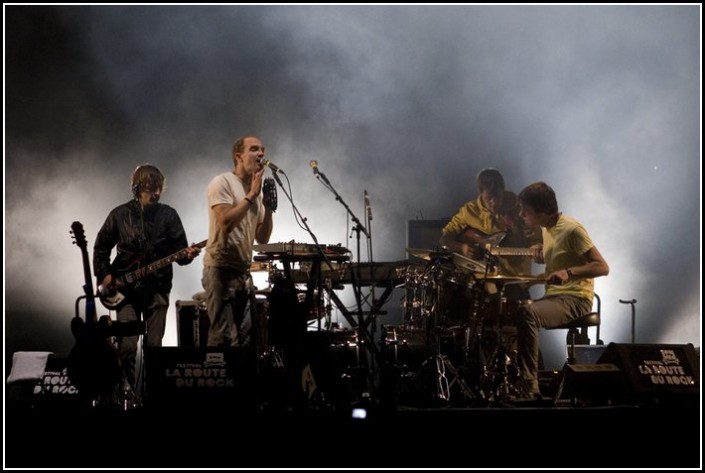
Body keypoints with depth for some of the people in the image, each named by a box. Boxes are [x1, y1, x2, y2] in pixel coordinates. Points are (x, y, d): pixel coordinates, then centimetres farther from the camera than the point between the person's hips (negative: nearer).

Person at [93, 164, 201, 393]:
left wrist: (186, 254, -21)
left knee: (154, 346, 1)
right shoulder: (120, 214, 0)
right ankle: (133, 390, 9)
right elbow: (101, 247, 11)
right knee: (127, 345, -8)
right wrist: (104, 275, 1)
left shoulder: (168, 215, 1)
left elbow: (178, 249, 1)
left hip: (157, 288, 1)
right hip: (125, 288, -1)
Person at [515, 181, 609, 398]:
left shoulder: (572, 230, -15)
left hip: (575, 300, -9)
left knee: (527, 314, -33)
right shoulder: (546, 228, 11)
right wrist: (541, 255, 6)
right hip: (553, 296, 9)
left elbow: (602, 267, -19)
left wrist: (568, 272, -33)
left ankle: (529, 387, -32)